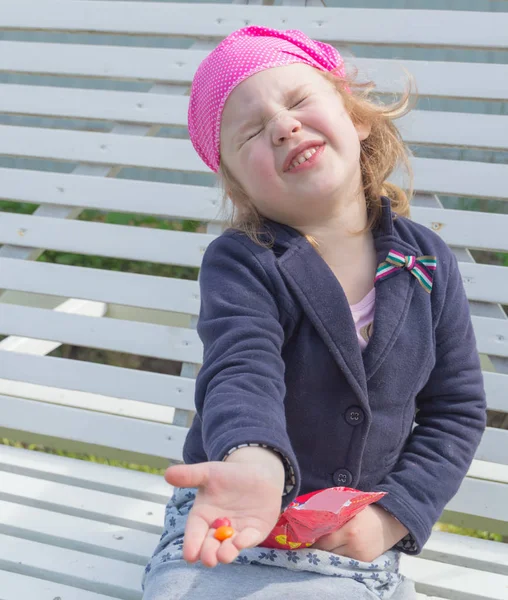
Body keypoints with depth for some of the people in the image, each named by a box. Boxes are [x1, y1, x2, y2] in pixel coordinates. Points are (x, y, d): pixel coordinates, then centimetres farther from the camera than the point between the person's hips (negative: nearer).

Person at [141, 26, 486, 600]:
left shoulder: (427, 262, -2)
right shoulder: (240, 262, -13)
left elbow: (457, 408, 3)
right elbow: (243, 370, -30)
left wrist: (392, 515, -9)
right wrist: (253, 461, -53)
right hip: (234, 530, -2)